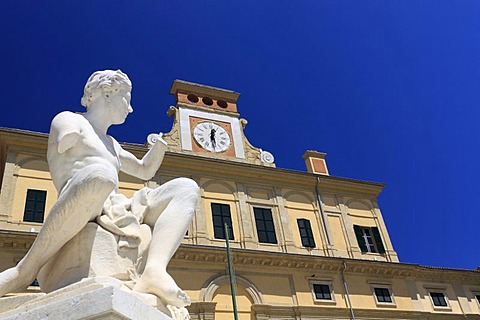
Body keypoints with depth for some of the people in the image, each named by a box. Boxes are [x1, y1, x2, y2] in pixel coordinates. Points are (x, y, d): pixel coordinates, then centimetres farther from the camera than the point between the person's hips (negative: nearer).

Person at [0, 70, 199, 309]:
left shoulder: (110, 144, 35)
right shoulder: (68, 119, 14)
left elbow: (145, 170, 39)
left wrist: (159, 146, 23)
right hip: (78, 220, -7)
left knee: (186, 187, -5)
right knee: (101, 175, -41)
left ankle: (154, 271, -33)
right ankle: (25, 271, -26)